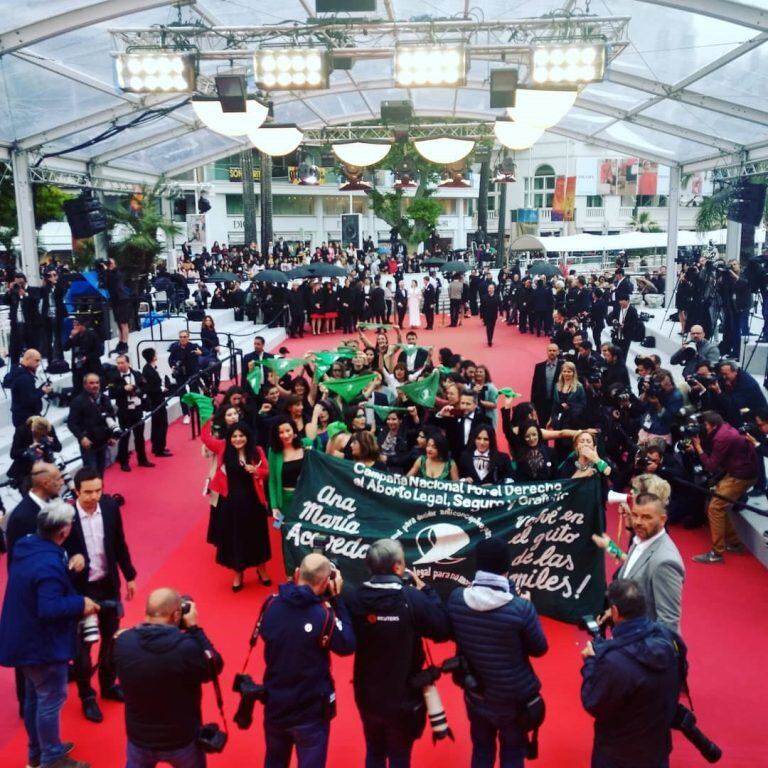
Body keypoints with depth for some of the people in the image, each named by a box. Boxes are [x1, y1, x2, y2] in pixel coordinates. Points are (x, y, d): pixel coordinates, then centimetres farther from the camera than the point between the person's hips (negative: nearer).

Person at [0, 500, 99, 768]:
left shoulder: (26, 545, -2)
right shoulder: (50, 565, -31)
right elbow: (49, 608, -34)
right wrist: (81, 604, -21)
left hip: (25, 638, 10)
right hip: (43, 643, -10)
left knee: (34, 695, 23)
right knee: (50, 700, 7)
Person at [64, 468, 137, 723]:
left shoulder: (110, 506, -9)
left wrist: (129, 576, 9)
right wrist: (71, 560, -33)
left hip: (109, 583, 4)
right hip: (80, 588, -4)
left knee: (111, 637, 20)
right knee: (82, 644, 10)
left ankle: (108, 684, 42)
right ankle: (87, 696, 29)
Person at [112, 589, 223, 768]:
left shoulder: (122, 642, -20)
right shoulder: (188, 647, -31)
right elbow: (214, 667, -12)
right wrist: (194, 627, -9)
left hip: (139, 738, 3)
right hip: (182, 740, -3)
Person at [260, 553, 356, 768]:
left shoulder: (271, 604, -12)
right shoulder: (323, 615, -26)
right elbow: (347, 645, -11)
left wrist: (293, 585, 2)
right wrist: (337, 598, -10)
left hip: (274, 705, 4)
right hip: (310, 711, -4)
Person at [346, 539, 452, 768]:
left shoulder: (355, 598, -13)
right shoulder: (412, 598, -23)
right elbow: (443, 631, -13)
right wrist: (425, 590, -5)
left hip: (367, 695, 3)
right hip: (403, 698, -3)